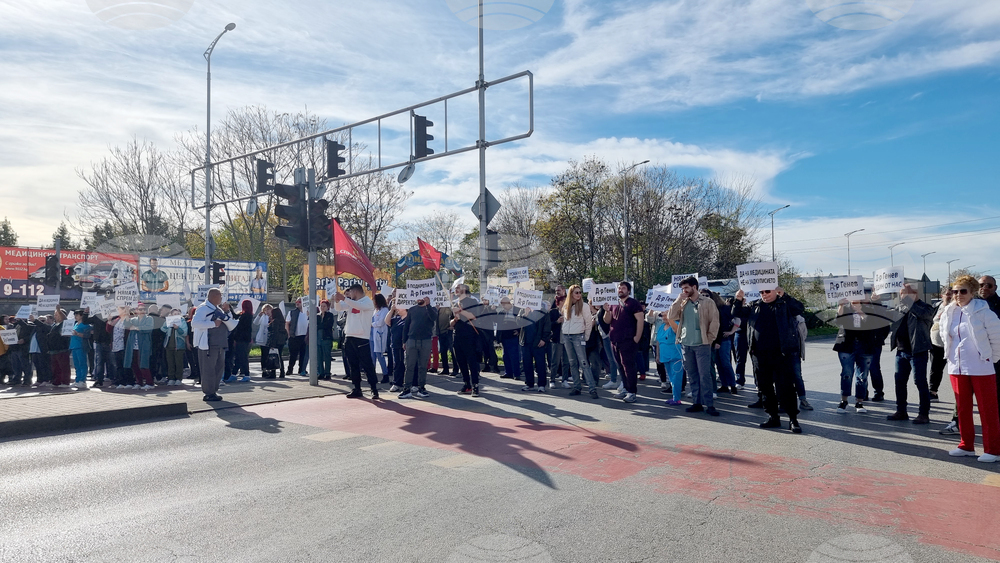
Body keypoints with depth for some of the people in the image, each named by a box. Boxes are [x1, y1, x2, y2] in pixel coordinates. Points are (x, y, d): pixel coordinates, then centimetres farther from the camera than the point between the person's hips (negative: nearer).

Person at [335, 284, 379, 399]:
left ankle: (374, 390, -3)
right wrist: (337, 300, -9)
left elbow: (359, 306, -24)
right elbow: (338, 308, 13)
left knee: (367, 365, -6)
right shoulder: (351, 302, 16)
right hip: (349, 337, 7)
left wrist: (344, 298, -28)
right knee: (353, 366, 10)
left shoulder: (368, 302, -5)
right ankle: (357, 390, 17)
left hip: (361, 339, -7)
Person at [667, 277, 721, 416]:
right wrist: (679, 300, -3)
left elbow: (714, 322, -4)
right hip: (685, 344, 5)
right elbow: (671, 316, 1)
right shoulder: (683, 303, 12)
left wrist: (710, 339, -8)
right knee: (692, 375, 10)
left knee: (705, 375, -5)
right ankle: (697, 403, 17)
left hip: (702, 344, -5)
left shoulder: (708, 303, -2)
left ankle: (709, 405, -1)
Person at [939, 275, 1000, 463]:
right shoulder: (949, 313, 6)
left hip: (980, 368, -5)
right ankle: (967, 445, 22)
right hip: (957, 368, 5)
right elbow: (944, 334, 22)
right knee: (963, 408, 12)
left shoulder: (983, 312, -11)